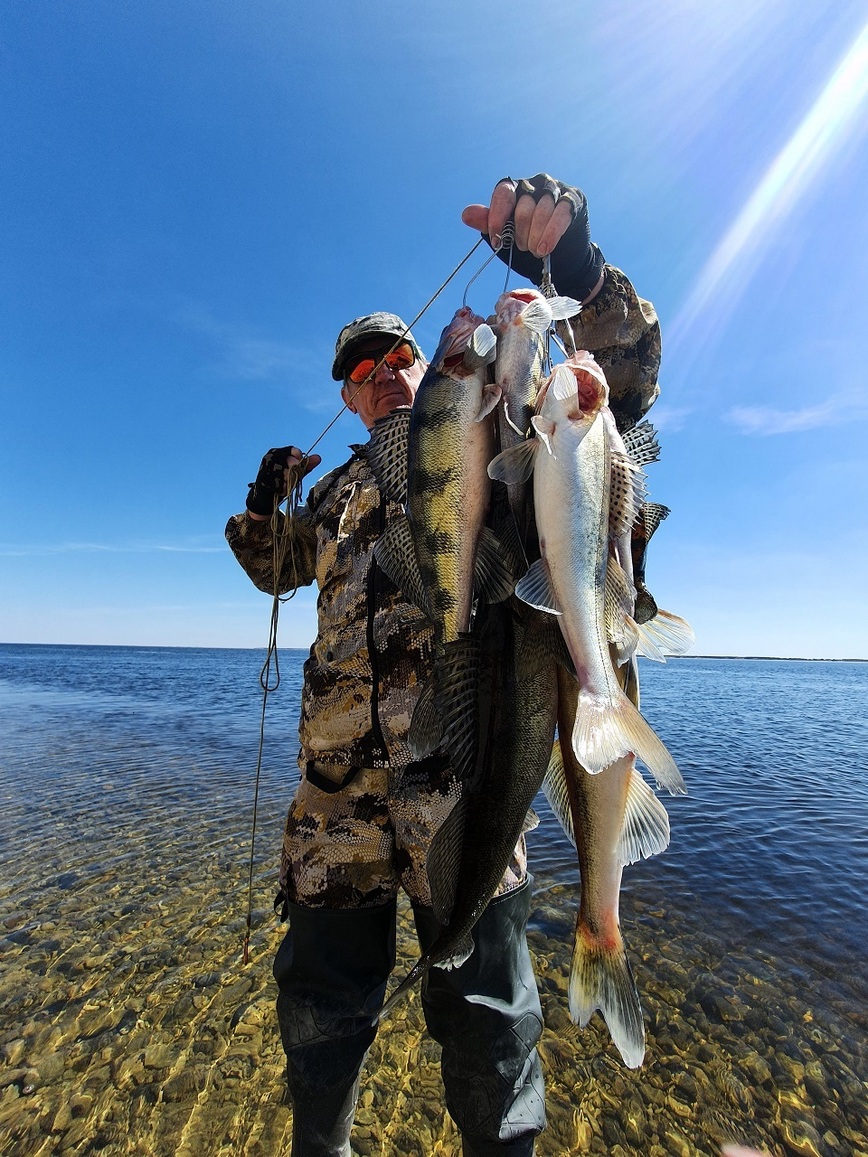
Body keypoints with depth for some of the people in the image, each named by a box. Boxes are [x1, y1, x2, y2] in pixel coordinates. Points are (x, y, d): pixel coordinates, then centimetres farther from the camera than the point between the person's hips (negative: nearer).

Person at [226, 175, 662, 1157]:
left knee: (485, 1011, 9)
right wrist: (264, 502, 16)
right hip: (338, 768, 5)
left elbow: (621, 383, 4)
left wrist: (574, 267, -10)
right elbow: (274, 566, 35)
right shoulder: (336, 492, 22)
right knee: (321, 997, 18)